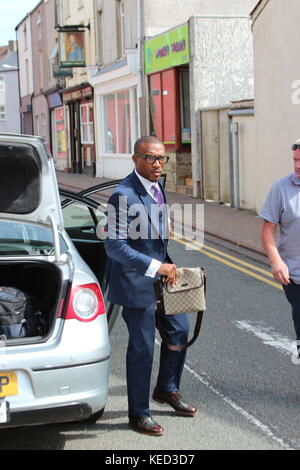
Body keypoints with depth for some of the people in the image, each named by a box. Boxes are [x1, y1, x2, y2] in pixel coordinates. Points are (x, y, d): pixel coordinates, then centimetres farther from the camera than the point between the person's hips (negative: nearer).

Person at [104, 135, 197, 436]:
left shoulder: (157, 186, 6)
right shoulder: (123, 195, -23)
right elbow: (114, 245, -26)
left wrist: (166, 263, 12)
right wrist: (155, 266, -29)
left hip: (161, 274, 9)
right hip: (136, 280, -9)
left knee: (179, 330, 18)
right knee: (142, 348, 2)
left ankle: (167, 389, 39)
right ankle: (138, 414, 18)